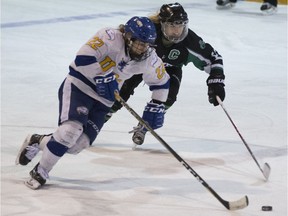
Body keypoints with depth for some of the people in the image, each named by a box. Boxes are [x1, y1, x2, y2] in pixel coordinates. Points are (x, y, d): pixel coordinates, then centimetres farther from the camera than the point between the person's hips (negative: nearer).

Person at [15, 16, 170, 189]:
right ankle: (41, 172, -9)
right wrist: (103, 77, -28)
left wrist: (156, 106, 4)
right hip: (78, 86, -6)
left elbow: (162, 81, 12)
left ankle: (38, 142, 18)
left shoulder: (149, 59, -4)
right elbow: (83, 58, -30)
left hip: (103, 100, 6)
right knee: (71, 130, -27)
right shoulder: (110, 37, -22)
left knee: (79, 144, -9)